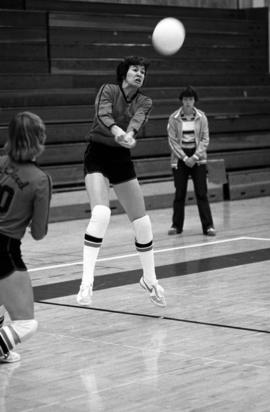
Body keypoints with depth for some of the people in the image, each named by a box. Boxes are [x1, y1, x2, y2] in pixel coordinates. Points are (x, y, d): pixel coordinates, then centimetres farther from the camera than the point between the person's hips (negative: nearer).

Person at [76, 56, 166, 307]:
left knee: (142, 223, 3)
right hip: (98, 156, -4)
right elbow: (102, 114, -25)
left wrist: (129, 134, -42)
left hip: (122, 159, 4)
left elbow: (137, 119, -19)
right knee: (101, 213, -28)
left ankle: (149, 279, 25)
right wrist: (117, 131, -47)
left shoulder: (144, 102, 4)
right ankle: (87, 281, -28)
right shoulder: (108, 90, -4)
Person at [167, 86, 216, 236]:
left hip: (198, 158, 0)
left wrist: (195, 157, -12)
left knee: (202, 193, -5)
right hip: (180, 158, 0)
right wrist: (185, 158, -11)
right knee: (179, 193, 4)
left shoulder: (201, 117, -1)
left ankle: (208, 226, -4)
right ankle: (177, 225, 15)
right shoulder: (174, 118, -3)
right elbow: (172, 141, -3)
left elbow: (205, 139, -1)